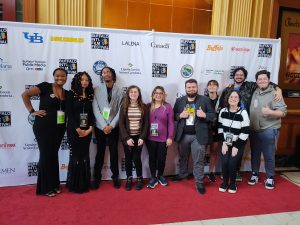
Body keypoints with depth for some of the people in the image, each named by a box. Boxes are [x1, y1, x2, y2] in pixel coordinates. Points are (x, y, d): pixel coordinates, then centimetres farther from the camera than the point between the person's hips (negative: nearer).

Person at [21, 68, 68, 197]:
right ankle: (45, 188, 18)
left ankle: (54, 185, 27)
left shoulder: (67, 93, 8)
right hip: (43, 127, -5)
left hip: (59, 129, 5)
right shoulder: (45, 86, -7)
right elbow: (25, 94, -9)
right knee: (46, 155, 3)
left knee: (54, 155, 13)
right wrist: (32, 111, -10)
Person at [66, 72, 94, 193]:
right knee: (75, 156, 1)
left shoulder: (90, 95, 9)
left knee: (85, 156, 8)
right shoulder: (71, 94, -2)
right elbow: (69, 113, -8)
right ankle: (75, 185, 15)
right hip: (74, 130, -3)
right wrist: (77, 129, -14)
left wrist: (90, 129, -7)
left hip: (87, 130, 4)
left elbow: (92, 113, 6)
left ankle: (84, 184, 19)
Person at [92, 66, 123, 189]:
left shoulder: (119, 90, 1)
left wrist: (111, 125, -10)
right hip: (100, 127, 0)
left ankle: (115, 177, 20)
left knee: (114, 152, 7)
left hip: (113, 127, 0)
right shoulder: (97, 89, 0)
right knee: (100, 152, 8)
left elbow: (120, 110, -2)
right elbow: (95, 109, -5)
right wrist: (103, 125, -11)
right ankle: (97, 177, 21)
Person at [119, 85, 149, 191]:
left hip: (139, 137, -1)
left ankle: (139, 179, 19)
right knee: (128, 158, 8)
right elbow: (121, 123, -4)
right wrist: (127, 138, -12)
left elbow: (146, 123, 0)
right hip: (127, 137, 1)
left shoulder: (143, 107, 1)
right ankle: (129, 179, 25)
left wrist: (142, 137, -9)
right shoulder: (124, 106, 0)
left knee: (136, 158, -2)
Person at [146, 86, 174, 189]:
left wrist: (170, 137, -7)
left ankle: (160, 175, 32)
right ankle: (153, 177, 25)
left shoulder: (168, 106, -3)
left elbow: (171, 123, -4)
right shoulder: (148, 106, 3)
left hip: (163, 138, -1)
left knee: (162, 158, 9)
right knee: (152, 158, 9)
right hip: (150, 138, 1)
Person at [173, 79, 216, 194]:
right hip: (183, 135, 3)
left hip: (198, 136, -3)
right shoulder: (179, 100, 6)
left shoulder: (205, 100, -1)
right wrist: (180, 115, -13)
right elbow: (173, 115, 7)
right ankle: (182, 174, 43)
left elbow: (213, 115, 0)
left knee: (198, 160, 3)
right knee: (182, 157, 21)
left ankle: (199, 182, 16)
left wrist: (204, 115, -19)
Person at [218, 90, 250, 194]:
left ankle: (232, 184, 18)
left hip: (238, 144, -2)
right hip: (226, 143, 3)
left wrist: (236, 147, -14)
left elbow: (245, 132, -14)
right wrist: (224, 143, -5)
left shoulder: (243, 113, -15)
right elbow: (220, 128, 2)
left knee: (232, 163, -9)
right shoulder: (223, 111, -3)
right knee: (224, 162, -6)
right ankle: (225, 182, 19)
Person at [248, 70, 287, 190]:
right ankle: (254, 174, 31)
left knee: (269, 155, 5)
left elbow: (283, 112, -14)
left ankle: (270, 177, 23)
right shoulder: (255, 92, 7)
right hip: (254, 130, 5)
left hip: (269, 130, -5)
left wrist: (270, 112, -31)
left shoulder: (274, 94, -9)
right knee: (254, 153, 15)